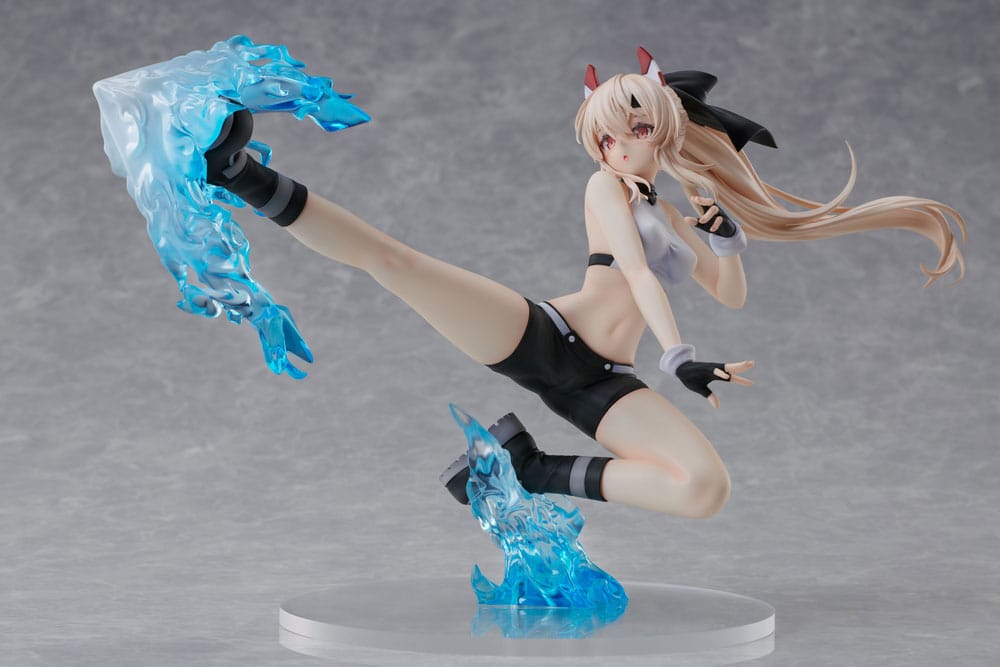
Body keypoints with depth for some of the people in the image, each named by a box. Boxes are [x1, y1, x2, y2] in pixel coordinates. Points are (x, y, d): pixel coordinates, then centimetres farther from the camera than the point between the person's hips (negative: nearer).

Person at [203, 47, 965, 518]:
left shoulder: (673, 216, 25)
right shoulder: (606, 187, 8)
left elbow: (732, 295, 31)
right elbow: (637, 272, -8)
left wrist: (728, 238, 9)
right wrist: (678, 355, -22)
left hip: (599, 381, 5)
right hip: (538, 335, -5)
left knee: (708, 489, -20)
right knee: (396, 260, -26)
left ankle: (539, 473, -8)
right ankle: (252, 180, -33)